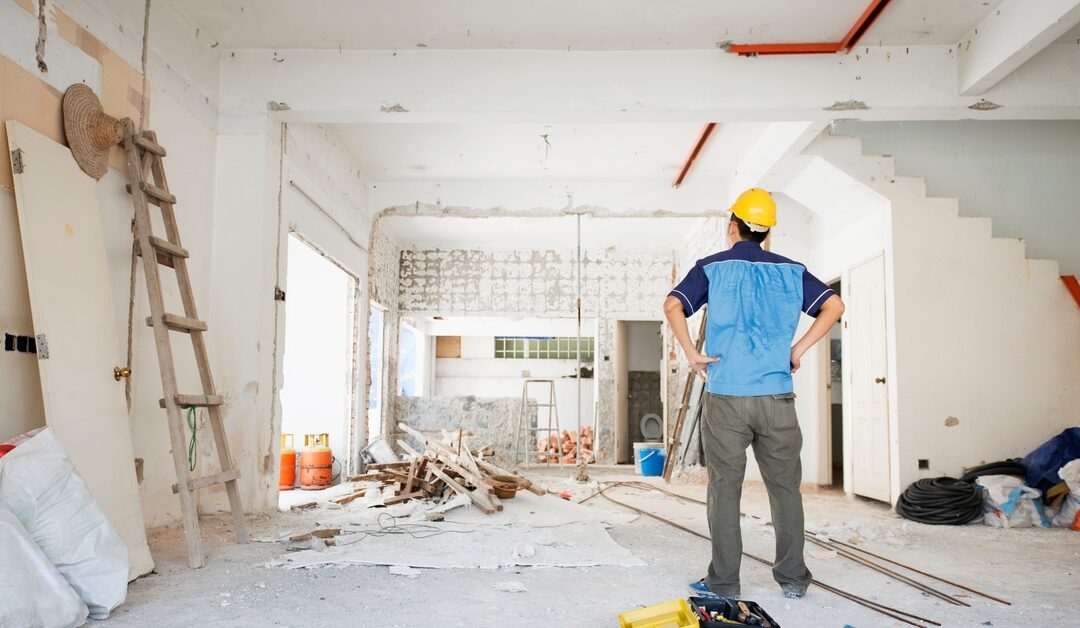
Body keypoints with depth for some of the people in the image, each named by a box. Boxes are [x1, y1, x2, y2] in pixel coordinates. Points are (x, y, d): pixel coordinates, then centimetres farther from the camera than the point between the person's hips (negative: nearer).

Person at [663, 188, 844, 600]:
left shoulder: (712, 267, 3)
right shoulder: (790, 270, 9)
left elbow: (673, 306, -11)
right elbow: (834, 306, 3)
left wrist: (691, 354, -3)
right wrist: (798, 350, 4)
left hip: (725, 396, -2)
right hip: (777, 396, 2)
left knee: (724, 489, 6)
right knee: (784, 487, 12)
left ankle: (724, 581, 12)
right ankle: (793, 578, 20)